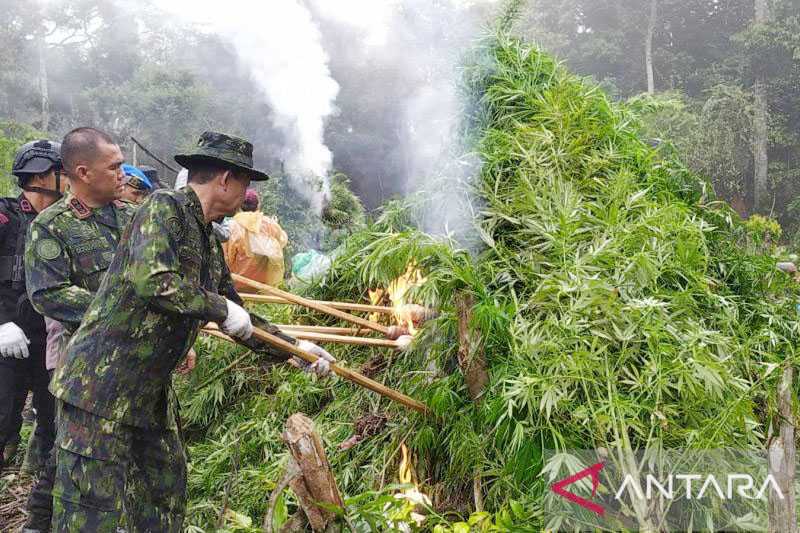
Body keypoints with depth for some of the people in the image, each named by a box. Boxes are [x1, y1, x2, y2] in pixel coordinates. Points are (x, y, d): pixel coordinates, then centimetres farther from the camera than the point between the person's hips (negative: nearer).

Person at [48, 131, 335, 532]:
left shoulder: (209, 243, 15)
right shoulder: (164, 207, -11)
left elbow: (238, 318, 23)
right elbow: (151, 280, -27)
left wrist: (296, 348, 21)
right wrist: (220, 309, -15)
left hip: (148, 392, 9)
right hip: (100, 383, -9)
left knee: (166, 490, 15)